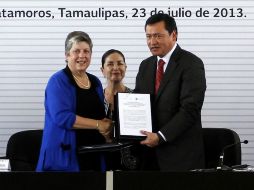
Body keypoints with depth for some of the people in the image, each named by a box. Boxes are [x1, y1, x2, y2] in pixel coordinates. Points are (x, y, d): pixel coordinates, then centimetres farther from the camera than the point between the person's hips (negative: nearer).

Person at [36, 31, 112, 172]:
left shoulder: (95, 82, 14)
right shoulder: (58, 81, -6)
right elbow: (61, 117, -19)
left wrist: (107, 136, 0)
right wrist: (98, 125, -15)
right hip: (65, 156, -6)